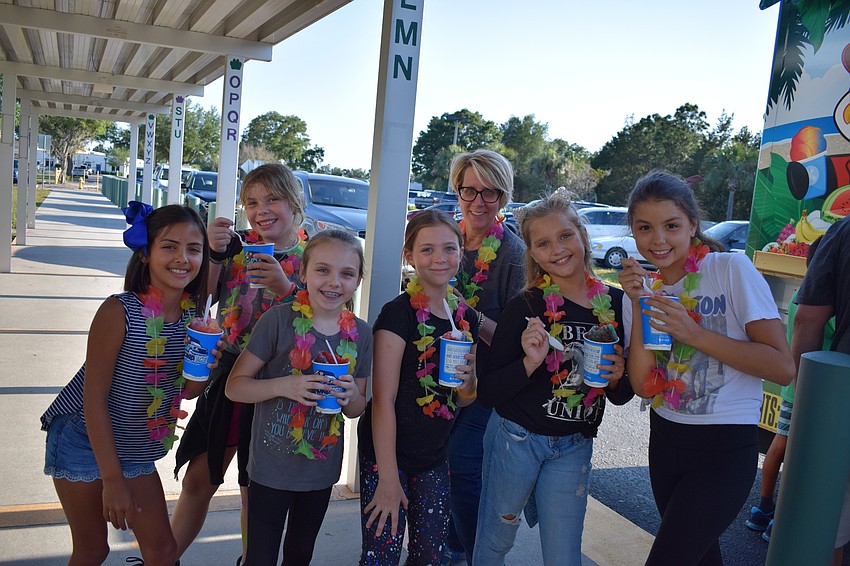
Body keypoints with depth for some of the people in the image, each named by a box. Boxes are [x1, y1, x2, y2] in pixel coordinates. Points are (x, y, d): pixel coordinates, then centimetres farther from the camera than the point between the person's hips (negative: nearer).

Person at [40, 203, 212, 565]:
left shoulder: (193, 314, -7)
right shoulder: (119, 311, -23)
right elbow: (94, 398, -20)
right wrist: (113, 479, -18)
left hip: (135, 450, 5)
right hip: (84, 440, -5)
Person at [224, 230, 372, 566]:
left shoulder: (360, 333, -4)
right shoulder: (278, 320, -16)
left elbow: (357, 409, 6)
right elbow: (234, 386, -12)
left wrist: (351, 395, -17)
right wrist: (284, 386, -27)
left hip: (322, 469, 4)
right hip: (271, 467, -4)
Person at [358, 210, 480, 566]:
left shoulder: (465, 317, 4)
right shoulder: (398, 314, -16)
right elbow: (383, 400, -17)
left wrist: (467, 383, -10)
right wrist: (388, 478, -18)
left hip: (434, 456, 6)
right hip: (388, 453, -6)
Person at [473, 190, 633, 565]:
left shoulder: (615, 303, -3)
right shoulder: (526, 306, -13)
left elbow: (622, 397, 8)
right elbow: (488, 392, -13)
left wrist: (616, 379, -14)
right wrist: (529, 362, -28)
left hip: (573, 449, 2)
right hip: (515, 439, -2)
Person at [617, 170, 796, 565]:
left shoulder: (731, 269, -15)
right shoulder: (644, 288, 0)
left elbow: (783, 368, -19)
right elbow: (644, 385, -9)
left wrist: (693, 333, -26)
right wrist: (638, 306, -18)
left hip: (725, 448, -5)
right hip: (665, 440, 6)